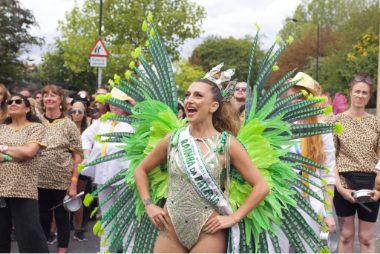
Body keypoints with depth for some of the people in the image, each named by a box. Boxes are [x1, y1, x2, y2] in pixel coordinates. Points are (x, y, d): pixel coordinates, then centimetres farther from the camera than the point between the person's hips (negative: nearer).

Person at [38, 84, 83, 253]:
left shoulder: (69, 125, -2)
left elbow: (77, 157, -3)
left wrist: (74, 183, -8)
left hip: (62, 182, -2)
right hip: (40, 181, 2)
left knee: (62, 218, 7)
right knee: (42, 219, 9)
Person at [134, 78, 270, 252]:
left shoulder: (227, 144, -6)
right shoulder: (172, 140, 1)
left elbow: (261, 186, -4)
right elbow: (141, 170, 15)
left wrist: (233, 218, -9)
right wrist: (149, 205, 3)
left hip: (208, 233, -2)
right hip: (170, 229, 2)